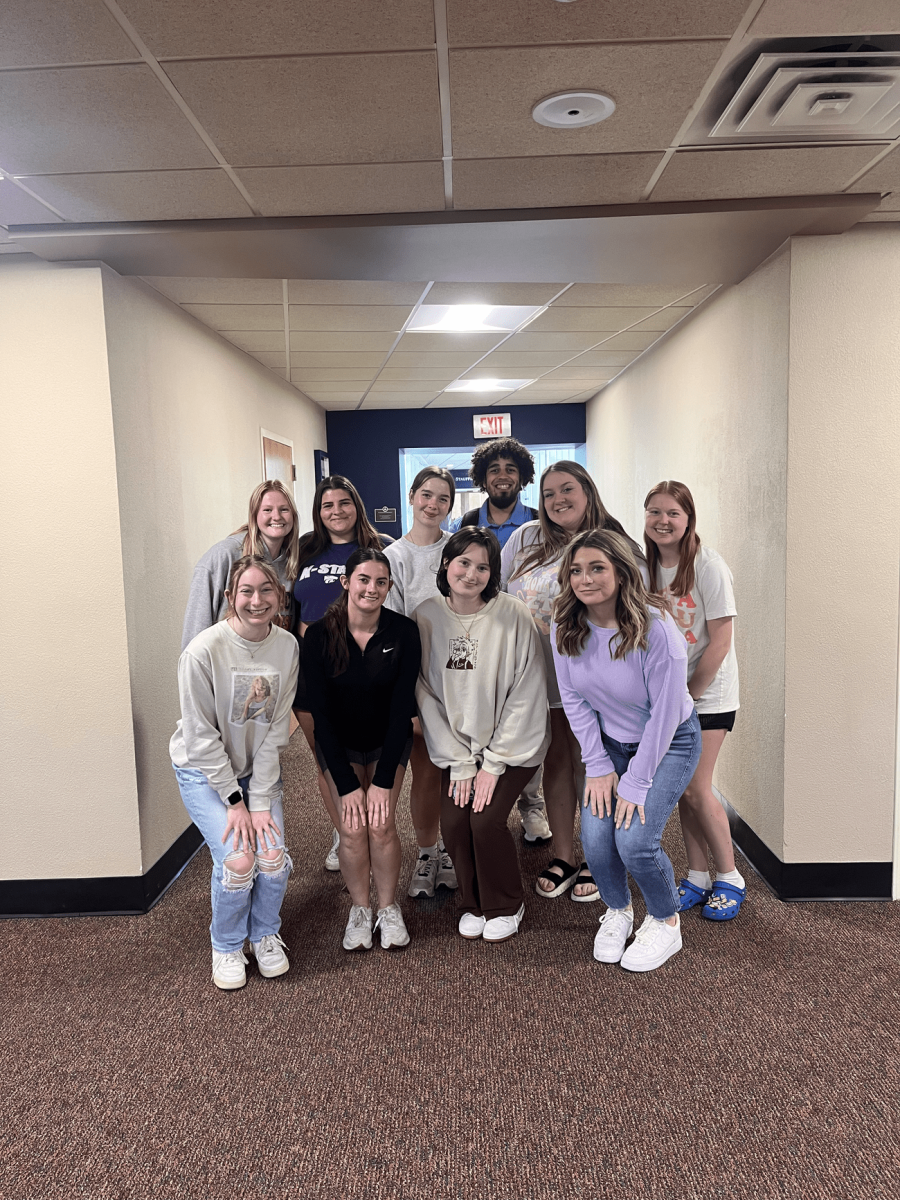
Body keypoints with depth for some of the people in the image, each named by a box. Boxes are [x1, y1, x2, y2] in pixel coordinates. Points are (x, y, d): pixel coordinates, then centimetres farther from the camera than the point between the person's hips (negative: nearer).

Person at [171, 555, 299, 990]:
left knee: (273, 857, -11)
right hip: (204, 770, -3)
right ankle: (226, 947, 13)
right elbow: (202, 735, -18)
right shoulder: (204, 650, -24)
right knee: (237, 860, -17)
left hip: (259, 767, 3)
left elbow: (276, 730, -10)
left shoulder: (287, 647, -13)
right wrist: (233, 800, -16)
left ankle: (266, 934, 21)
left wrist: (260, 801, -12)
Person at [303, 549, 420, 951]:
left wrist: (384, 780, -17)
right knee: (352, 830, -8)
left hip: (388, 743, 0)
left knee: (380, 825, -9)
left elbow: (402, 707, -15)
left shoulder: (403, 632, -19)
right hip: (339, 744, 0)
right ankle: (359, 909, 16)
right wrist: (346, 783, -17)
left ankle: (388, 907, 14)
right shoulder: (319, 635, -19)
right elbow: (320, 712, -15)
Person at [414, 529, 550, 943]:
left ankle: (506, 906, 14)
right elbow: (426, 695, -5)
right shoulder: (426, 617, -8)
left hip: (512, 742, -3)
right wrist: (459, 764, -8)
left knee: (486, 819, -16)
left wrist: (493, 764, -13)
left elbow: (526, 696, -14)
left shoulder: (513, 616, -16)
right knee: (454, 823, -9)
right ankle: (473, 904, 21)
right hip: (457, 743, 3)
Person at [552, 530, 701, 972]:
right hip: (608, 740, 4)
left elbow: (665, 713, -22)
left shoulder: (656, 629, -28)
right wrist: (598, 766, -8)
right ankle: (617, 911, 23)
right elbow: (573, 698, -5)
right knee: (595, 837, -10)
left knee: (634, 839, -17)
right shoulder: (566, 627, -13)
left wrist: (636, 783, -19)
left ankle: (665, 923, 14)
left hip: (669, 741, -4)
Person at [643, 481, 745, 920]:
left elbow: (720, 641, -17)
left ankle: (729, 879, 16)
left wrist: (689, 695, -12)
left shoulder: (708, 566, -16)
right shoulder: (648, 567, 3)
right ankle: (697, 878, 24)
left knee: (695, 789, -5)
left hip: (708, 694, -5)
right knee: (680, 788, 9)